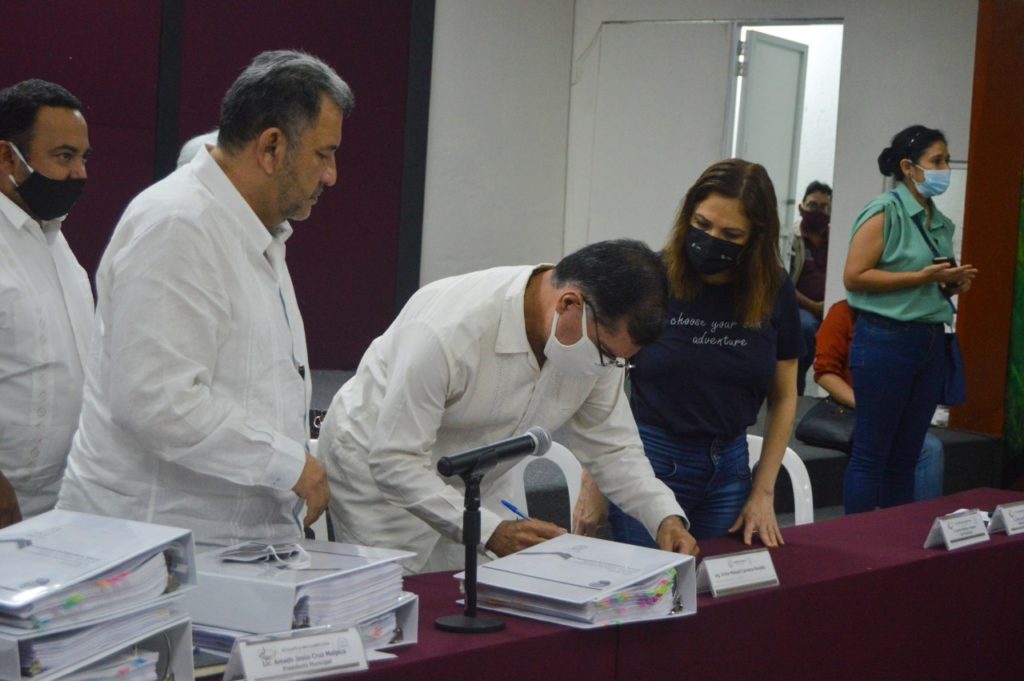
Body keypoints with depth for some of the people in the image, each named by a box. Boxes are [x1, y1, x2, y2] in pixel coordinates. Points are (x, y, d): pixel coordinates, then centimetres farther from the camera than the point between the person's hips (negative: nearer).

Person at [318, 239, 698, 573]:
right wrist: (490, 531, -41)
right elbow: (394, 461, -32)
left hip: (476, 486, 6)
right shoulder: (448, 329, -36)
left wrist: (665, 517, -20)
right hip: (376, 468, -6)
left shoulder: (600, 335, -16)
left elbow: (611, 446, -3)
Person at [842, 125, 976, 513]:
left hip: (930, 342, 7)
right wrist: (922, 277, -18)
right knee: (872, 455, -2)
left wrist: (953, 284, 5)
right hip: (885, 341, -7)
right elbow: (854, 276, -15)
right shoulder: (884, 213, -7)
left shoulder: (941, 223, 15)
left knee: (906, 458, 11)